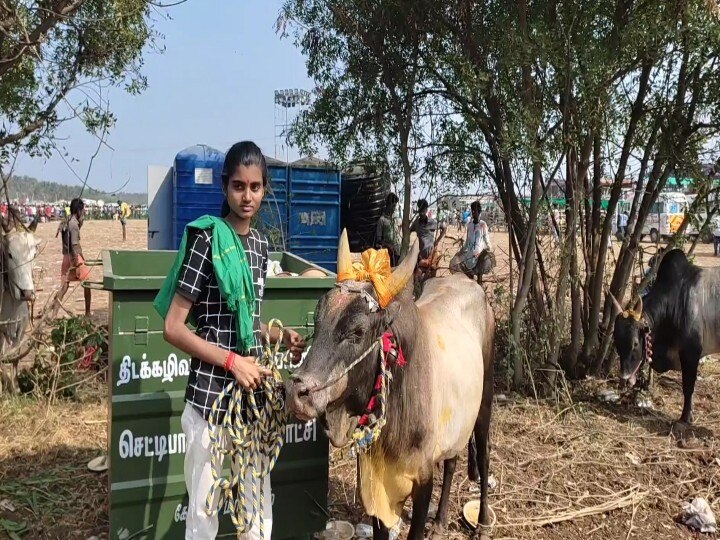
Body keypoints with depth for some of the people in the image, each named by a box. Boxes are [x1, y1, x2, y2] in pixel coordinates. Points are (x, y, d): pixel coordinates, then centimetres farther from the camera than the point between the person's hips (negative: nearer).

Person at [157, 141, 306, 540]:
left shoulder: (260, 244, 8)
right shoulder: (206, 238, -10)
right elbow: (173, 328, -12)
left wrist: (281, 337, 3)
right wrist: (232, 362, -16)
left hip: (253, 392, 6)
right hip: (210, 393, -6)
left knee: (261, 501, 16)